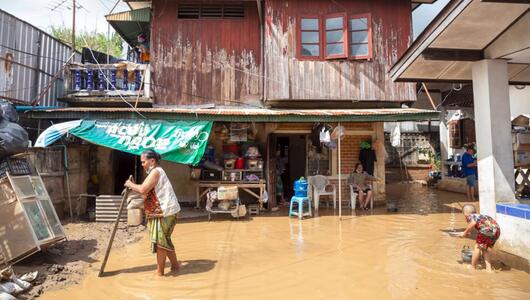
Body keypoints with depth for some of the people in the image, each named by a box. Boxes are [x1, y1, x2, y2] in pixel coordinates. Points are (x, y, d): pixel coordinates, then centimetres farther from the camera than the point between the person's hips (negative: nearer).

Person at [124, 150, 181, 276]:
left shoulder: (155, 171, -14)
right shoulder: (155, 172, 19)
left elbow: (143, 190, -22)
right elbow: (147, 191, 17)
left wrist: (131, 185, -6)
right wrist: (133, 186, 7)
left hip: (164, 211, -10)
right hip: (162, 211, 10)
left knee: (159, 241, 0)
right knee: (165, 240, 18)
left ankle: (159, 272, 11)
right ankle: (174, 264, 29)